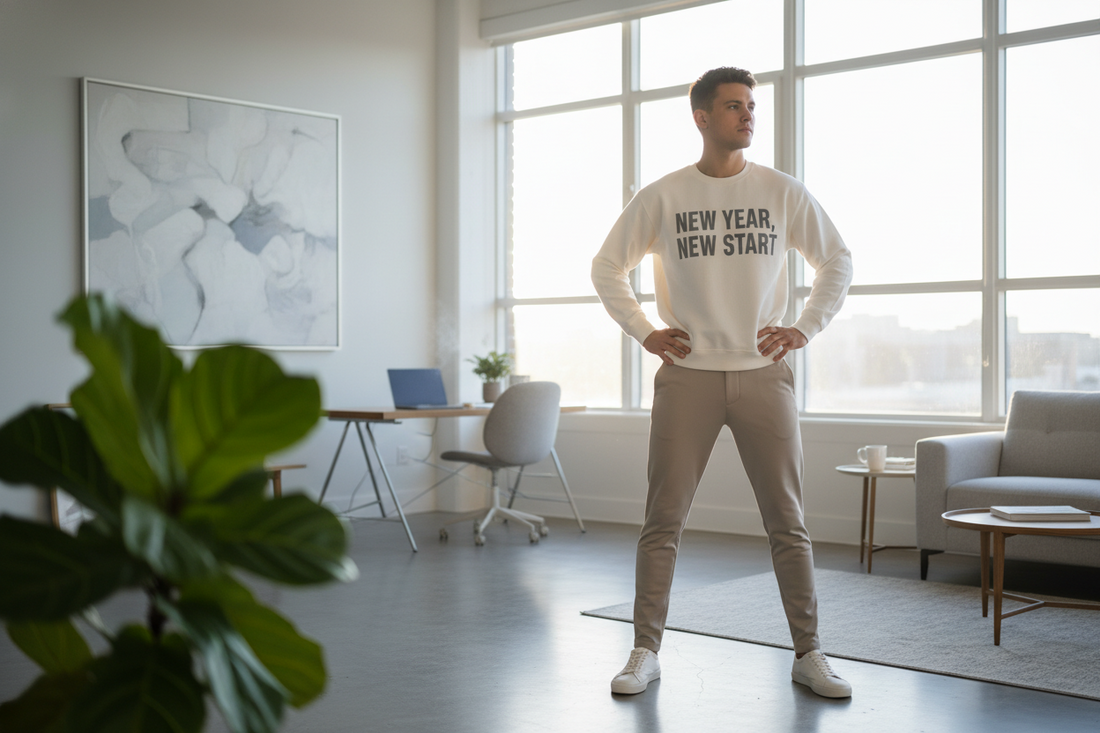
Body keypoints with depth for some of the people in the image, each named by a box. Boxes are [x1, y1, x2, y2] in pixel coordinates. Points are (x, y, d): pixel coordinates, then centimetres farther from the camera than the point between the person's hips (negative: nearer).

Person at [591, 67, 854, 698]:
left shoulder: (783, 192, 5)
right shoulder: (662, 197, 3)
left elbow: (838, 261, 14)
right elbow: (608, 268, 12)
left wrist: (805, 328, 3)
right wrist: (644, 332, 2)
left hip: (764, 374, 1)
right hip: (688, 375, -1)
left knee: (788, 523, 3)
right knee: (664, 521, 1)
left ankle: (809, 654, 14)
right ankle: (646, 651, 11)